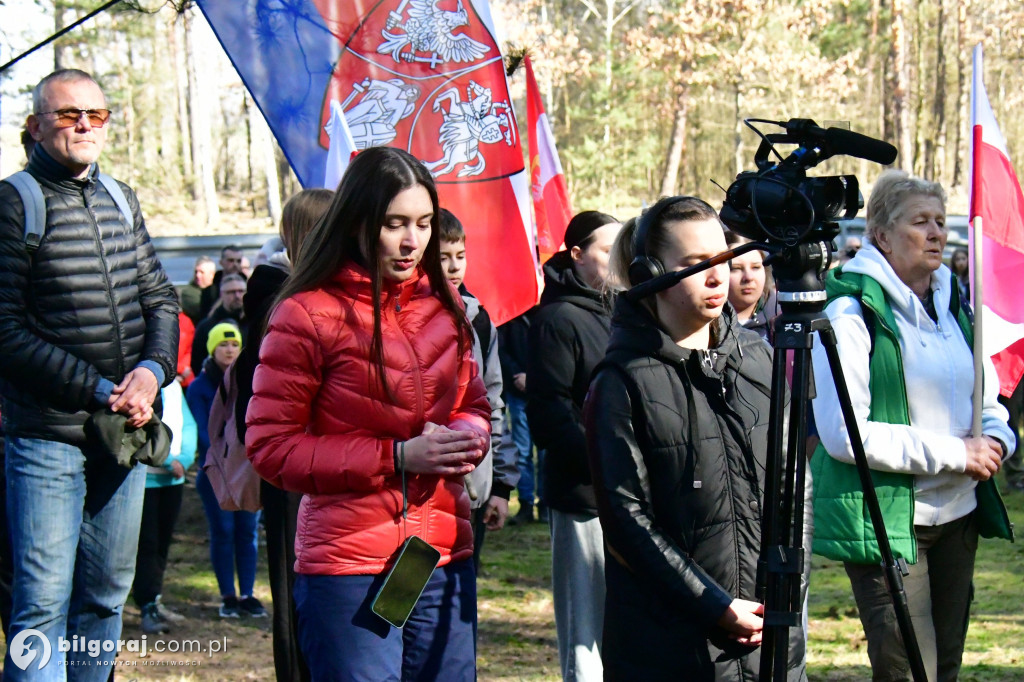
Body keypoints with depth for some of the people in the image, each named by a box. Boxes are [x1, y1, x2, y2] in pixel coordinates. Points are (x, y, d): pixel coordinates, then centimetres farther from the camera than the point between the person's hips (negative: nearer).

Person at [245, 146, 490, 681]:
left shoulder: (443, 304, 11)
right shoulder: (308, 314, -8)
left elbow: (474, 403, 23)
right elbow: (270, 446, -10)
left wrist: (467, 436, -2)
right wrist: (396, 457, -15)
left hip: (447, 559, 6)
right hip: (348, 568, -6)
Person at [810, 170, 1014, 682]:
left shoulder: (953, 305, 12)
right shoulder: (851, 313, -12)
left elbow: (988, 399, 22)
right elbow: (841, 432, -20)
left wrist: (995, 439, -3)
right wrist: (952, 452, -19)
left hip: (957, 515, 8)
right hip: (885, 521, -8)